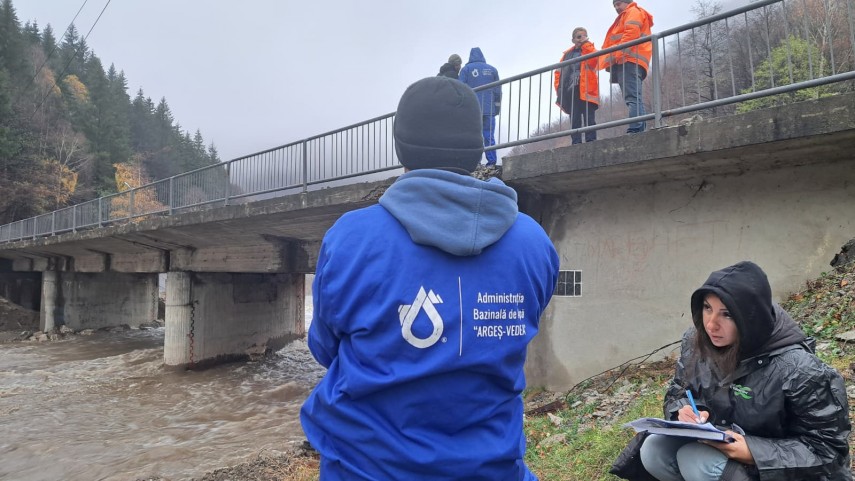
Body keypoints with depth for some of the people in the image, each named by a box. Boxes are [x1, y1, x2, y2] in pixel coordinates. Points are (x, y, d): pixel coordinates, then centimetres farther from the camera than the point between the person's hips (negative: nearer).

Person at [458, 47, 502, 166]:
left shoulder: (466, 69, 4)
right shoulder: (492, 69, 13)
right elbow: (498, 91, 13)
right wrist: (497, 108, 18)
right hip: (489, 110, 2)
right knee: (489, 137, 3)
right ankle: (491, 162, -2)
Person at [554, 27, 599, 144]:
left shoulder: (590, 49, 13)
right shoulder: (567, 54, 23)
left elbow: (593, 61, -11)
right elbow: (559, 72, 19)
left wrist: (586, 44, -3)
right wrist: (559, 88, 6)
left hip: (586, 90, -4)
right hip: (571, 91, 4)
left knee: (589, 119, -8)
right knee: (574, 120, 2)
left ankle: (591, 142, -10)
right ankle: (576, 143, 3)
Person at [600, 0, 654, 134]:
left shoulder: (633, 11, 10)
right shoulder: (626, 17, 38)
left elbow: (632, 32, -9)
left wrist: (620, 52, -18)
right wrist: (613, 61, 17)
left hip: (629, 60, -10)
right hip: (625, 61, 10)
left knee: (633, 97, -21)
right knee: (633, 98, 1)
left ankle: (635, 130, -30)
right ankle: (640, 129, -5)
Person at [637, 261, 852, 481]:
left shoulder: (799, 370, -27)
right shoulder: (697, 342, -11)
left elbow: (828, 447, -18)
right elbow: (679, 391, 5)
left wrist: (754, 453, -30)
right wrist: (684, 412, -20)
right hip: (714, 444, 5)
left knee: (696, 461, -29)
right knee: (654, 450, -18)